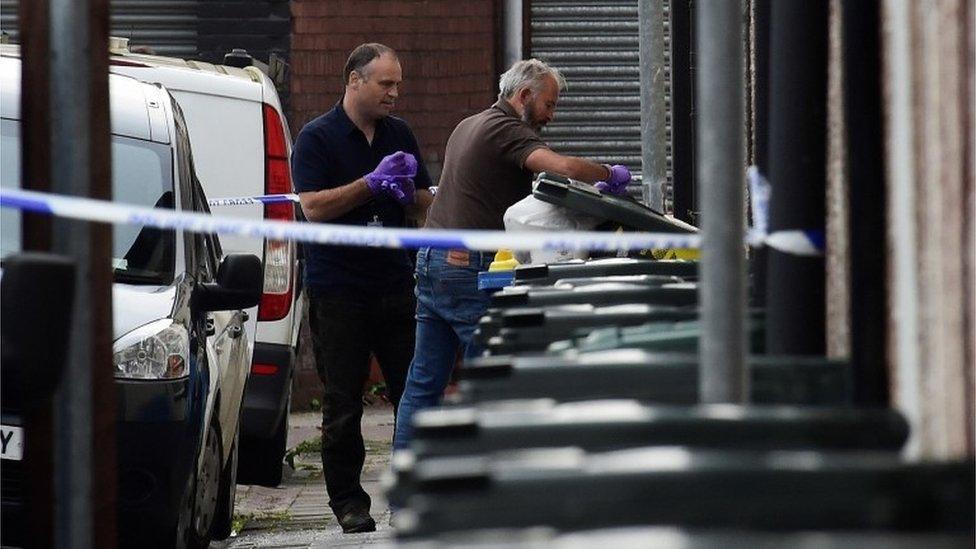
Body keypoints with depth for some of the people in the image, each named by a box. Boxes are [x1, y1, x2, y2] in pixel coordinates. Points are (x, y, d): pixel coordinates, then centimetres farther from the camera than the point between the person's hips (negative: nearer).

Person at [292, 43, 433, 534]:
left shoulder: (399, 135, 12)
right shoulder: (318, 138, -3)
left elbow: (426, 205, 16)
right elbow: (314, 207, -14)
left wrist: (407, 193, -7)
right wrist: (373, 183, -19)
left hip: (396, 285, 4)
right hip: (338, 287, -4)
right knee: (342, 403, 1)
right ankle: (347, 499, 8)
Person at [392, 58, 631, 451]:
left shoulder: (468, 127, 21)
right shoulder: (507, 131, -10)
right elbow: (564, 167, -26)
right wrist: (610, 175, -8)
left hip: (431, 260, 9)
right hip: (468, 267, -9)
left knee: (423, 383, 8)